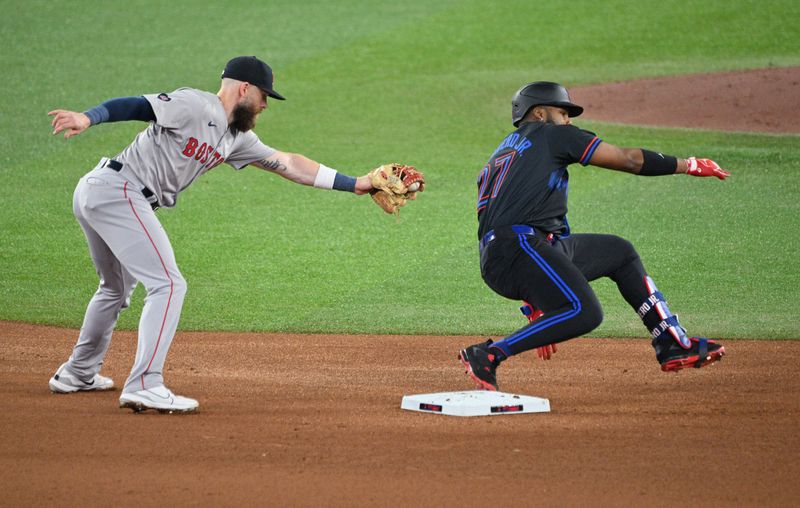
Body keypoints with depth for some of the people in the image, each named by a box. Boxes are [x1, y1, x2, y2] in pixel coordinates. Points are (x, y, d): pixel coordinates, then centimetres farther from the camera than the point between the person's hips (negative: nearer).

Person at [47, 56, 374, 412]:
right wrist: (87, 118, -39)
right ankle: (145, 386, -19)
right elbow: (135, 106, -22)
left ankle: (78, 374, 42)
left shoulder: (235, 137, 16)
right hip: (118, 191, -10)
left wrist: (353, 184, 17)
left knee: (117, 287, 27)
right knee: (167, 284, -13)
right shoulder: (195, 106, -11)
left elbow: (286, 163, 18)